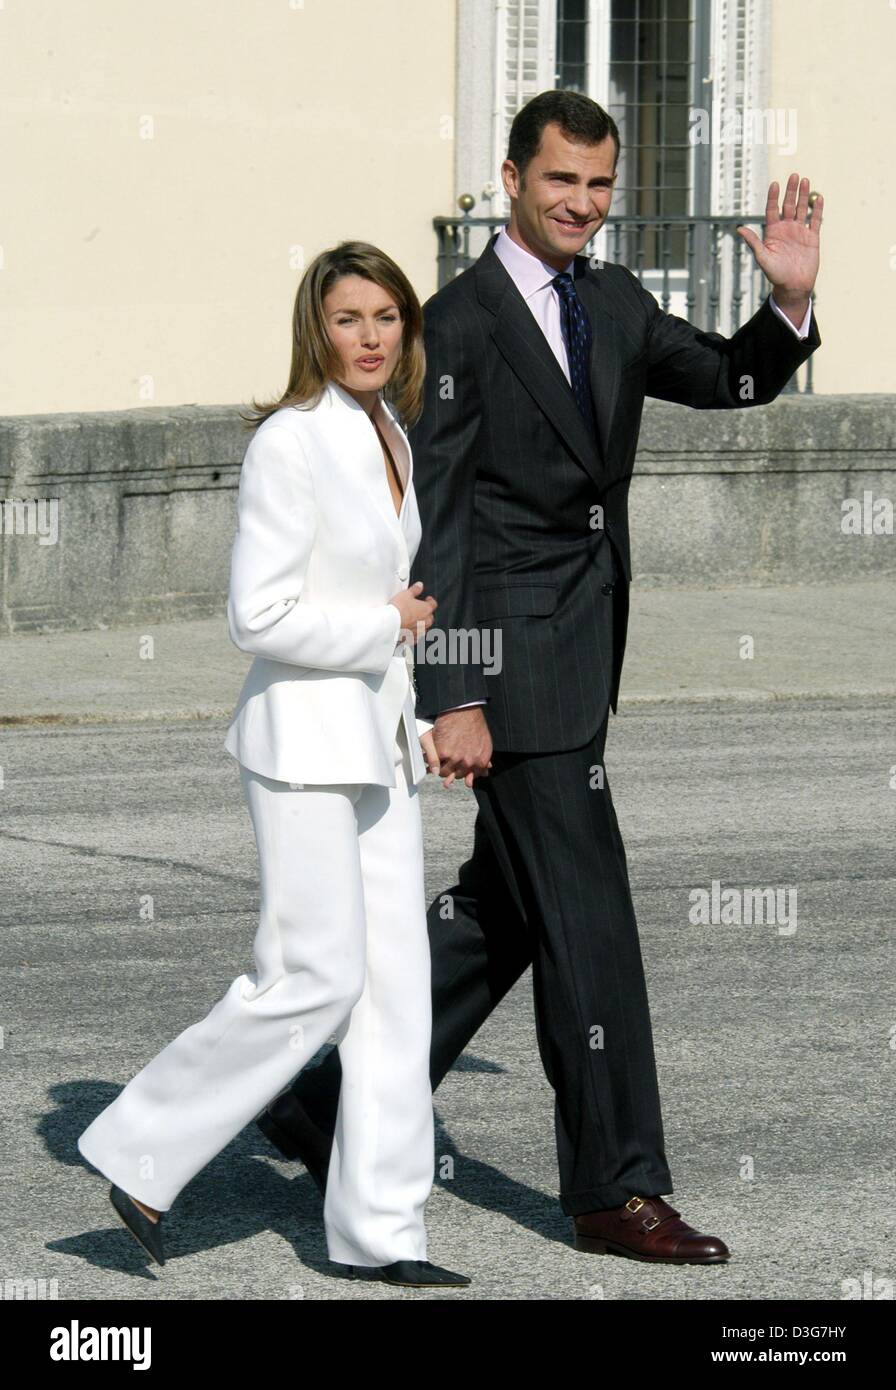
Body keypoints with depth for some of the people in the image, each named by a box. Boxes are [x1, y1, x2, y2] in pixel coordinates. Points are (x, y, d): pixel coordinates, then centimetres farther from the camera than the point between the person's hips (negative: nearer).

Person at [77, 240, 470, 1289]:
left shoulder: (390, 439, 13)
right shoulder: (290, 443, -14)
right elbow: (260, 614, -19)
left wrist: (414, 720, 16)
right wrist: (385, 627, -10)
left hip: (376, 738, 8)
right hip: (305, 737, -8)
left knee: (395, 978, 4)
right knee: (315, 977, -10)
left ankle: (378, 1230, 8)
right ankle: (142, 1151, 4)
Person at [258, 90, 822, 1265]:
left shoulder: (614, 304, 11)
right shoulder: (460, 322, -12)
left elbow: (728, 381, 11)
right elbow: (437, 522, -14)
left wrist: (791, 302, -10)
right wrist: (455, 700, -18)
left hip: (579, 658, 8)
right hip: (511, 661, -8)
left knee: (507, 906, 14)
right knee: (584, 916, -4)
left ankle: (335, 1110, 25)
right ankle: (617, 1189, 4)